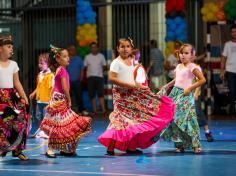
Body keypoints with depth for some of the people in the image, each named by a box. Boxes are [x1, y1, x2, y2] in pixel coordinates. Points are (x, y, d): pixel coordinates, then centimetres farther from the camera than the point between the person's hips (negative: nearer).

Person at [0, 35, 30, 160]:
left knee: (19, 121, -2)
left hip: (12, 97, 5)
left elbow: (16, 82, 13)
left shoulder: (13, 64, 12)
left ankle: (17, 150, 9)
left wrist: (24, 97, 7)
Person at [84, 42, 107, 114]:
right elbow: (85, 67, 9)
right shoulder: (87, 57, 8)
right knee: (92, 94, 1)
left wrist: (100, 71, 0)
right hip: (90, 77, 1)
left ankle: (103, 109, -14)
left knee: (100, 93, -11)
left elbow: (104, 66, 12)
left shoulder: (101, 56, 9)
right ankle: (94, 110, 4)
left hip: (99, 76, -1)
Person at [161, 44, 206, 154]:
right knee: (174, 119, 3)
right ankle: (180, 144, 10)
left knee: (187, 119, -14)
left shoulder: (192, 67, -9)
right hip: (175, 93, 7)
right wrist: (167, 85, 19)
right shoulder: (178, 66, 13)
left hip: (185, 94, -7)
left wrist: (190, 88, -14)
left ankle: (196, 144, -10)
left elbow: (202, 79, -14)